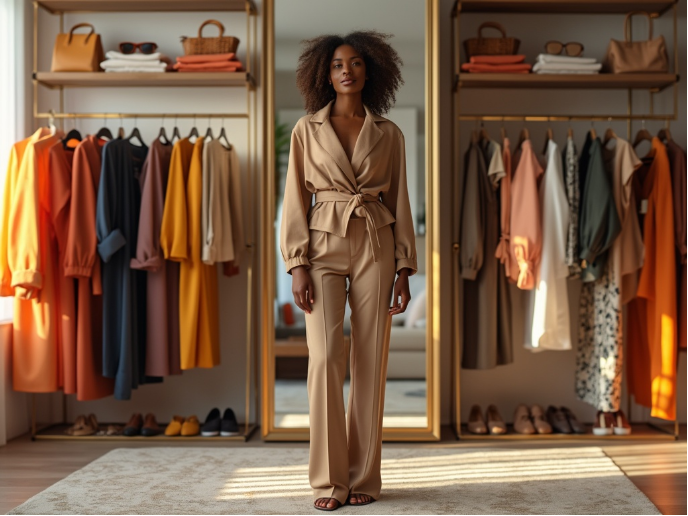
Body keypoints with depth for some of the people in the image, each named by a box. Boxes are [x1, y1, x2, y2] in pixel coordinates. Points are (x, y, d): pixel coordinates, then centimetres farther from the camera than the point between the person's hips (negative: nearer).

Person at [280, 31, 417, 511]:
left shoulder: (389, 134, 8)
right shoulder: (307, 129, 6)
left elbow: (400, 203, 8)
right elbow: (296, 200, 3)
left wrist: (404, 270, 1)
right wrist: (298, 265, -7)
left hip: (376, 247, 1)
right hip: (324, 245, -1)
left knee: (371, 361, 0)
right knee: (326, 358, -10)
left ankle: (364, 477, 11)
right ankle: (328, 480, 1)